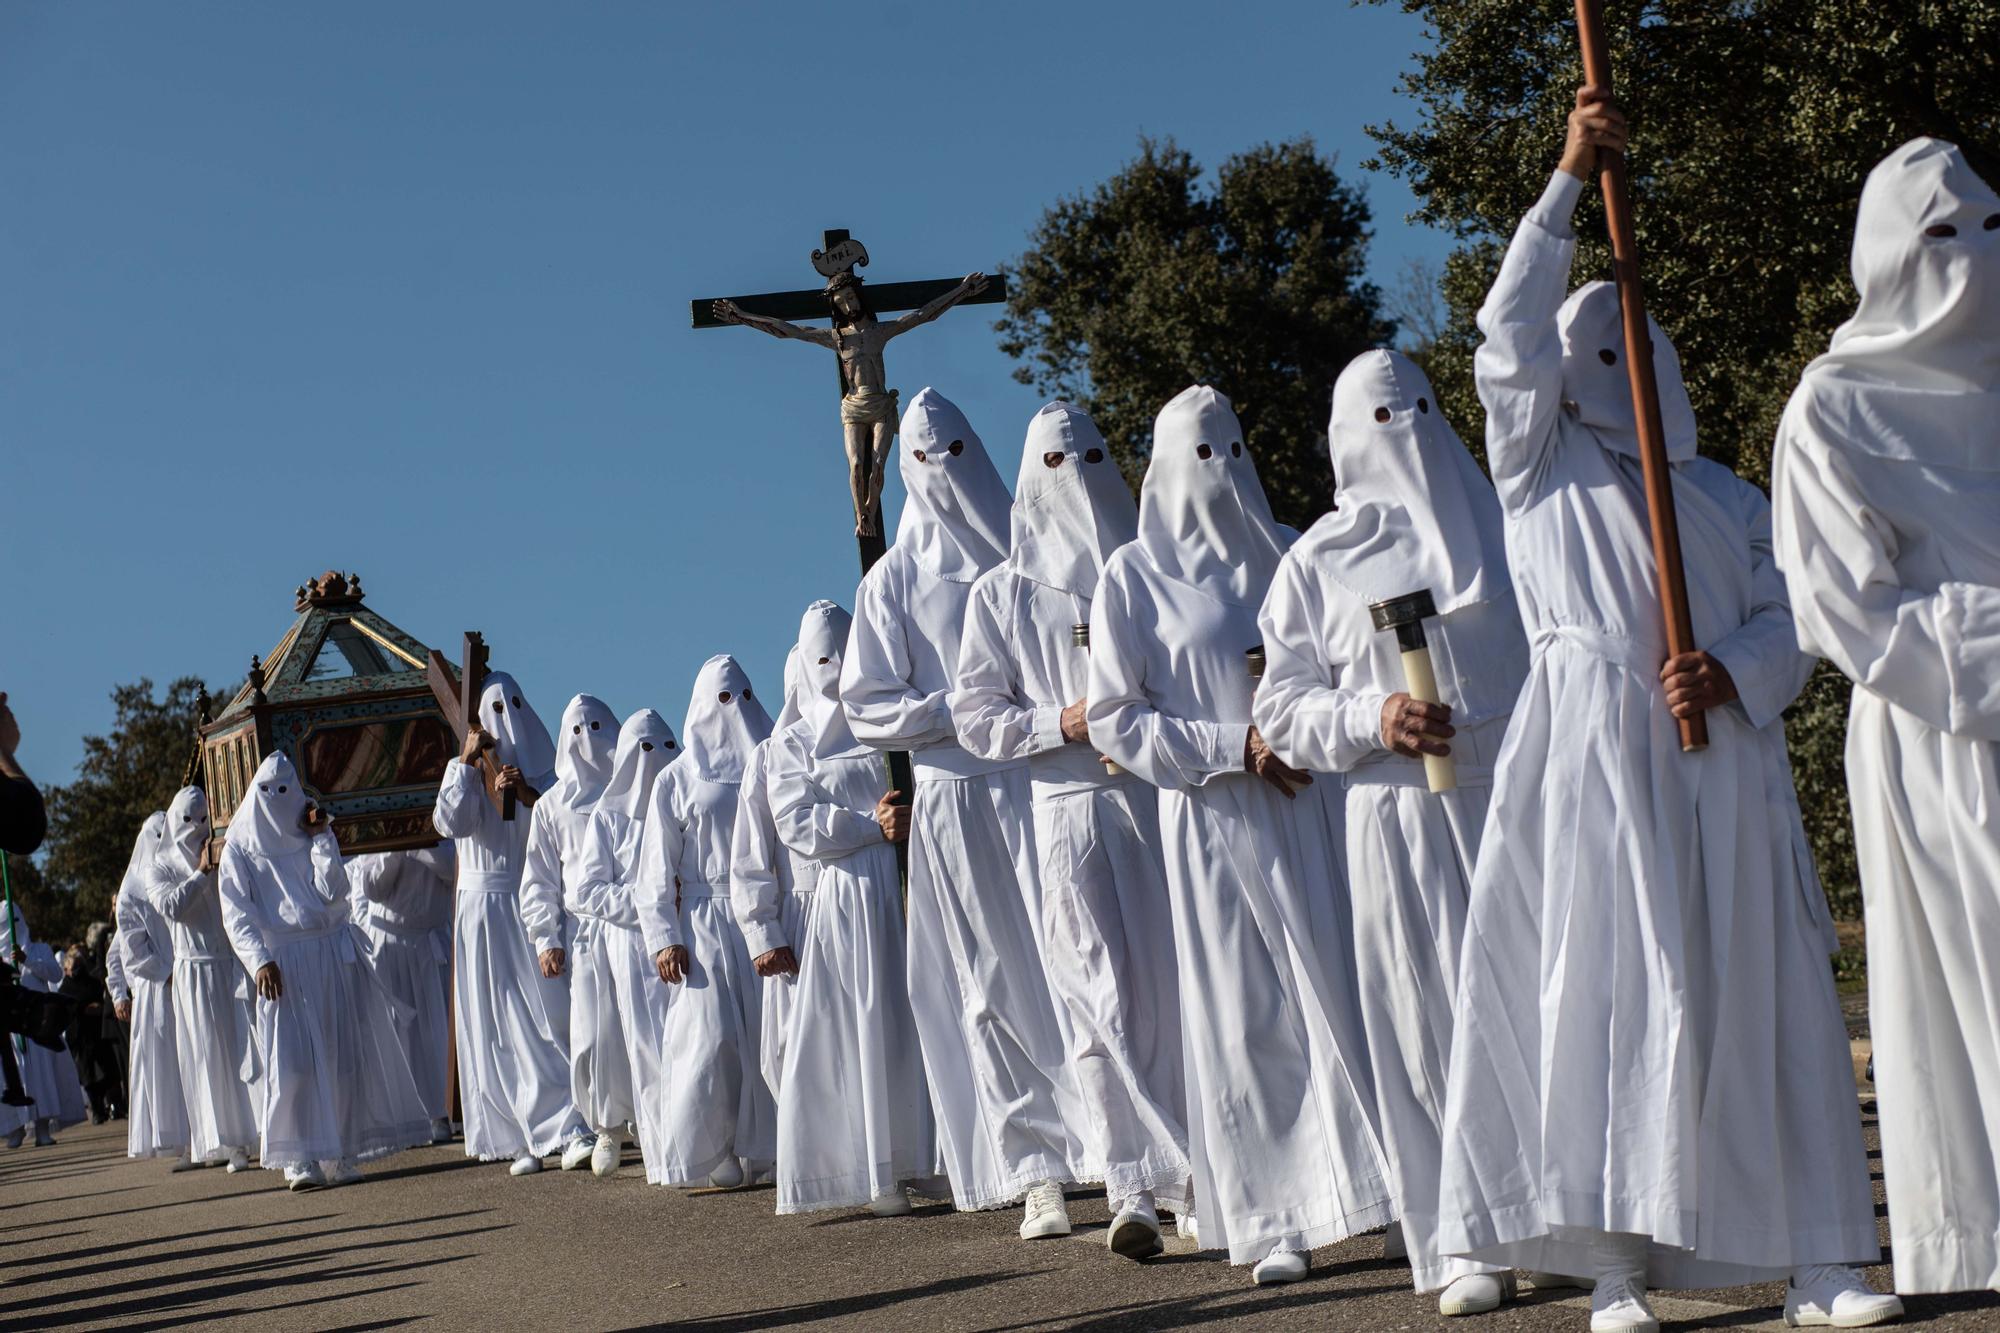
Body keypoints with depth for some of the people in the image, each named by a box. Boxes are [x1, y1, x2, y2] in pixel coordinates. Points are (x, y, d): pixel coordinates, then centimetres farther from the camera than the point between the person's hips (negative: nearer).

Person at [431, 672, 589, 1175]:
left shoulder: (546, 771, 10)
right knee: (501, 1028, -5)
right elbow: (449, 821, -11)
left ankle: (566, 1131, -4)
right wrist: (467, 762, -10)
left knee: (553, 1017, -6)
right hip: (487, 911, -1)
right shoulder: (467, 773, 8)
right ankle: (526, 1139, -6)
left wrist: (529, 796, -12)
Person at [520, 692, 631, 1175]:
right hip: (584, 932, 1)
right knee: (591, 1036, -5)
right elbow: (539, 881, 16)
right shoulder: (551, 805, 15)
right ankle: (605, 1129, 9)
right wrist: (546, 940, 6)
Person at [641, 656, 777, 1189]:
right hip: (707, 926, -2)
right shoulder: (677, 781, 9)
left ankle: (759, 1148, 2)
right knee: (711, 1040, -10)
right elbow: (657, 870, 5)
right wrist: (663, 940, -6)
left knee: (768, 1037, -4)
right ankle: (704, 1153, -1)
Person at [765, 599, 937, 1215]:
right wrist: (872, 824, -10)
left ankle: (927, 1158, 2)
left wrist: (914, 818, -10)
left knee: (923, 1019, -3)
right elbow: (797, 824, 0)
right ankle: (881, 1175, -3)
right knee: (865, 1029, -5)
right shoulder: (793, 743, 12)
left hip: (913, 886, 2)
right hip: (847, 893, -1)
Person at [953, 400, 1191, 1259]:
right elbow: (975, 717, 6)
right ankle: (1132, 1187, -3)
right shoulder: (1001, 594, 9)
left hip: (1163, 794, 1)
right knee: (1102, 1001, -5)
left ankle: (1193, 1165, 7)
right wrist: (1062, 722, -9)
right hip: (1073, 809, -1)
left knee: (1178, 982, -1)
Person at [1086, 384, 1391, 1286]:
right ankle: (1273, 1221, 6)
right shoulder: (1133, 576, 1)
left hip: (1308, 805, 2)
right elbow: (1113, 720, -3)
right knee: (1243, 1014, 0)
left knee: (1339, 988, -1)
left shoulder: (1288, 556, 11)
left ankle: (1368, 1183, 7)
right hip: (1214, 818, -2)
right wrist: (1238, 747, -12)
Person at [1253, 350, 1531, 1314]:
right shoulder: (1316, 563, 8)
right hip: (1402, 813, -2)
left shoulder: (1496, 525, 14)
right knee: (1434, 1016, -2)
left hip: (1518, 796, 2)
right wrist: (1370, 718, -12)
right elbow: (1280, 710, 5)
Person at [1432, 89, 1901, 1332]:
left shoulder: (1732, 498, 23)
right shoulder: (1542, 461, 14)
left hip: (1722, 757, 3)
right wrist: (1570, 179, -6)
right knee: (1611, 989, -9)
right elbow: (1511, 333, 0)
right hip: (1596, 753, -3)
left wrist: (1733, 674, -10)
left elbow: (1789, 623, 13)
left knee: (1764, 995, -1)